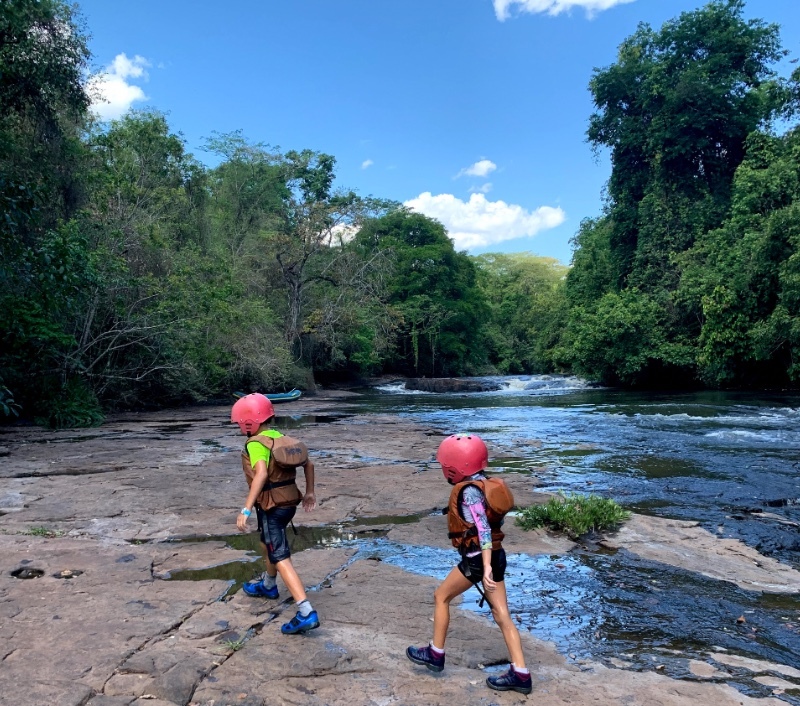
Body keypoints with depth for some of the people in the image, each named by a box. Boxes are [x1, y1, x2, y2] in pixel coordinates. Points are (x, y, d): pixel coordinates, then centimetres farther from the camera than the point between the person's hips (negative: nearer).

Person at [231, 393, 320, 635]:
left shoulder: (255, 444, -16)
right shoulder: (281, 437, 8)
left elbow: (261, 474, -33)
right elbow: (308, 463, 13)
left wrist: (246, 509, -35)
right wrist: (309, 492, 23)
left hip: (272, 506, -9)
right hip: (290, 501, 9)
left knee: (281, 558, -8)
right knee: (268, 543, 31)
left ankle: (306, 613, -16)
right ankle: (267, 585, 54)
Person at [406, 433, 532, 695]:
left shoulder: (469, 491, -18)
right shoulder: (485, 485, 8)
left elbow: (483, 529, -26)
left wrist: (486, 567, -30)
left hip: (478, 559, -8)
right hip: (496, 555, 9)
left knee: (441, 597, 13)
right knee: (502, 615, 12)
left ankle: (435, 654, 25)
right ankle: (520, 675, 15)